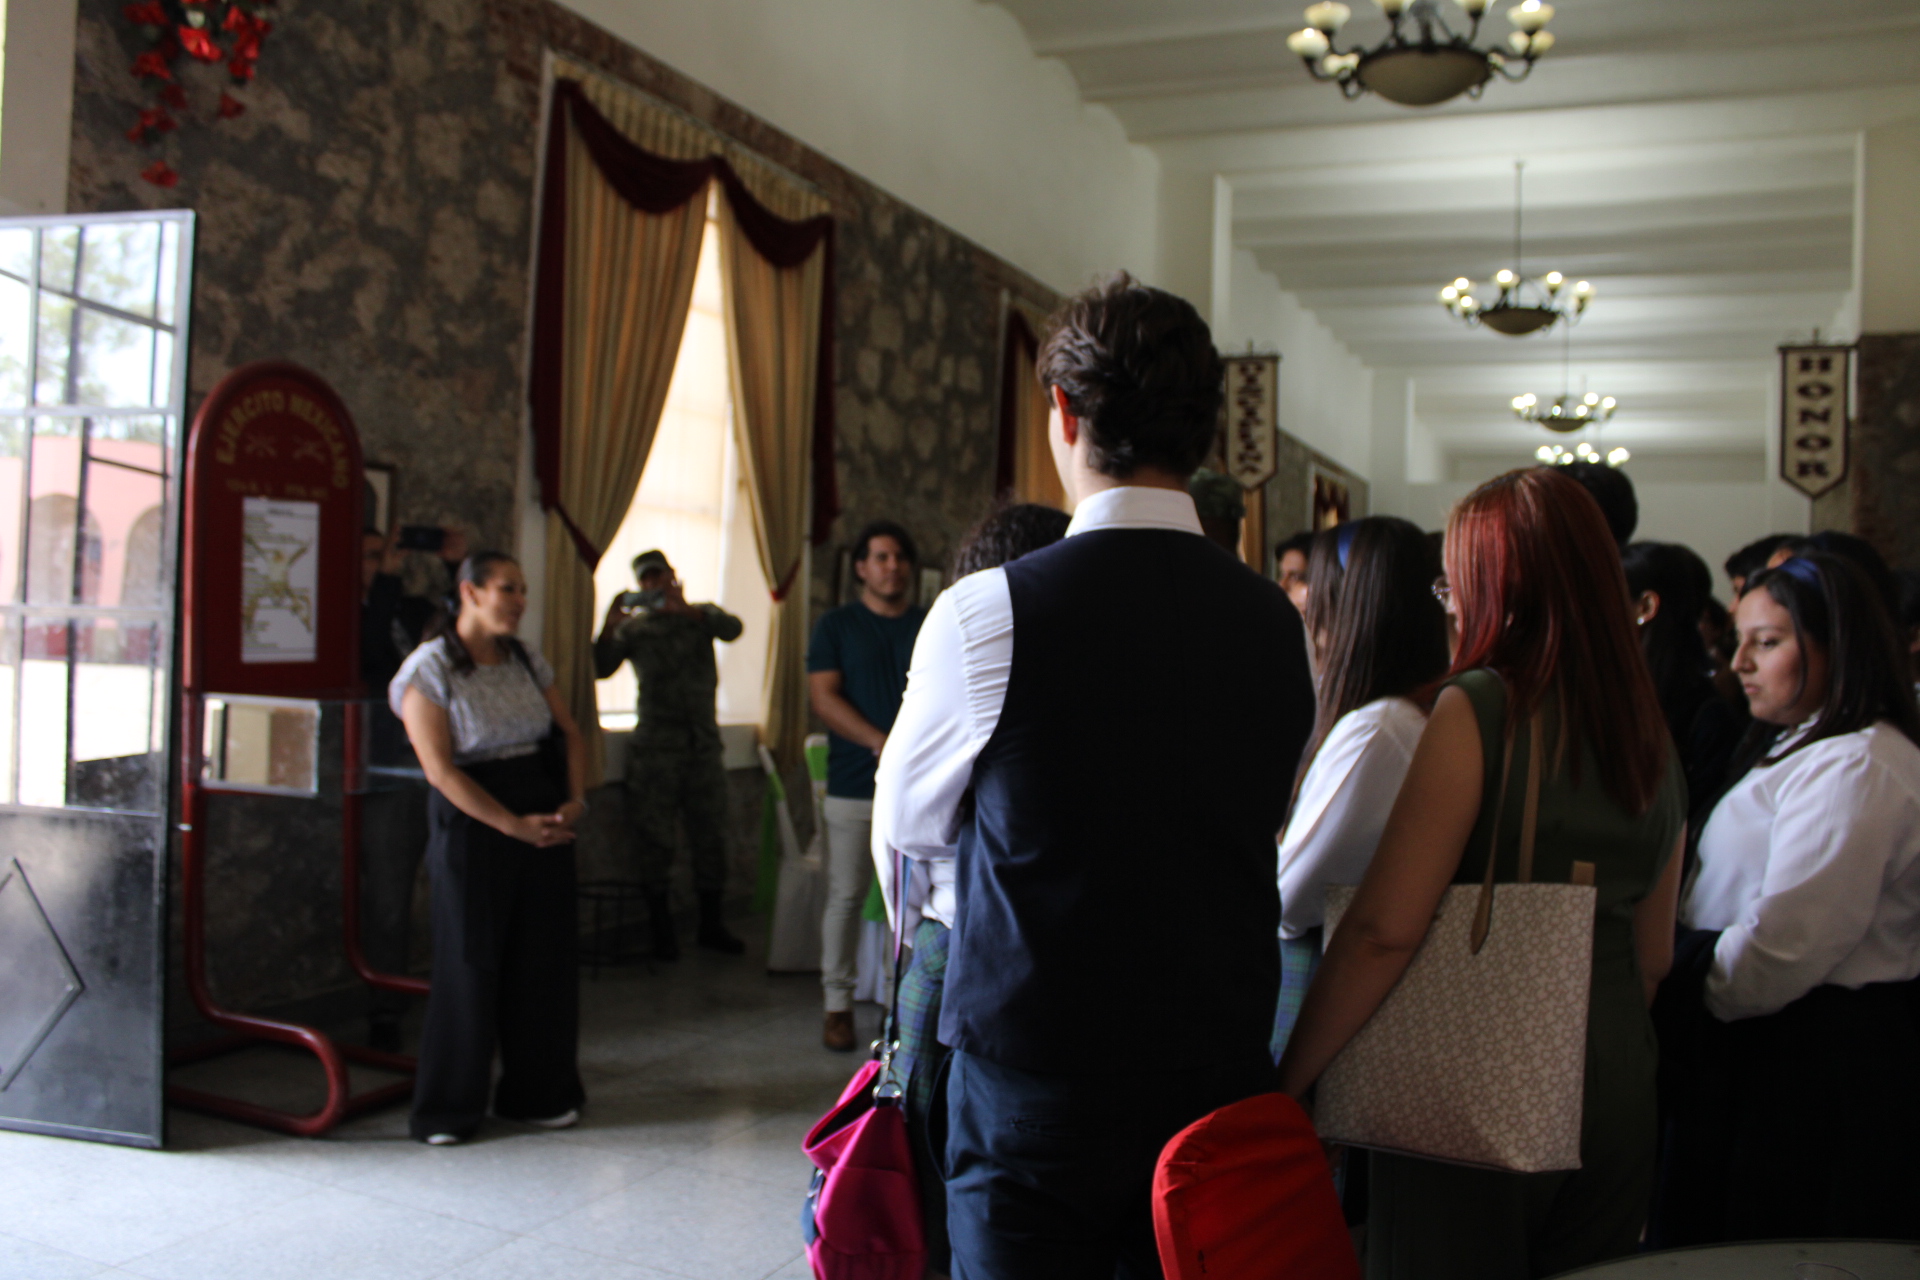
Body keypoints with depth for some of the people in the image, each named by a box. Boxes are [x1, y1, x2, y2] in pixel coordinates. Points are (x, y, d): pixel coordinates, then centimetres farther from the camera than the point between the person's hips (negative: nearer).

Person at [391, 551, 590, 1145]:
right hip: (473, 828, -5)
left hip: (545, 824, 5)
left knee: (545, 959, 7)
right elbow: (440, 769, -14)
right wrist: (513, 825, -17)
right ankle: (448, 1110, 15)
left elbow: (571, 733, 14)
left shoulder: (526, 659, 10)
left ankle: (538, 1093, 22)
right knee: (469, 965, 0)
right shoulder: (430, 668, -8)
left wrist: (575, 800, -3)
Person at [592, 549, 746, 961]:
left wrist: (685, 610, -24)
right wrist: (609, 626, -21)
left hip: (703, 742, 1)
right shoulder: (634, 629, 9)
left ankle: (712, 924, 15)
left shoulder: (701, 615, 12)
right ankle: (662, 931, 6)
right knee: (654, 838, -2)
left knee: (710, 835, 4)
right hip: (655, 745, -1)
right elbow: (601, 668, -5)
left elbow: (732, 629, -10)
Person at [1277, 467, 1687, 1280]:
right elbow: (1653, 955, 16)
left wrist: (1286, 1082, -13)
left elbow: (1385, 930, -19)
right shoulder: (1652, 739, 7)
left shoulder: (1479, 707, -15)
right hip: (1617, 1090, 7)